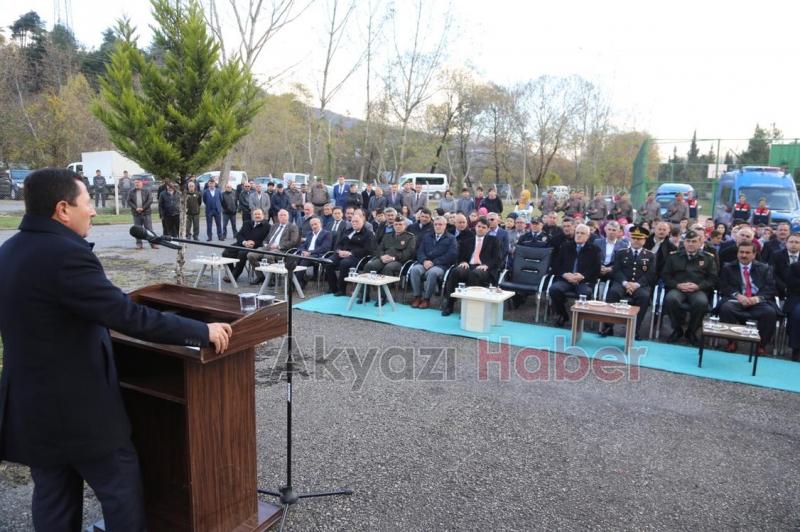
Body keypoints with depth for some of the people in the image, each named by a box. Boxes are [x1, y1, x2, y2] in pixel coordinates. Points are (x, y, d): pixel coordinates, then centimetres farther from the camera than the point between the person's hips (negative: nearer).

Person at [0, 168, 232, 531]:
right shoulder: (66, 254, -24)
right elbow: (129, 317, -28)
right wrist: (202, 331, -21)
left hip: (30, 402, 9)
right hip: (79, 406, -9)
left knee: (53, 499, 20)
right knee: (121, 490, 9)